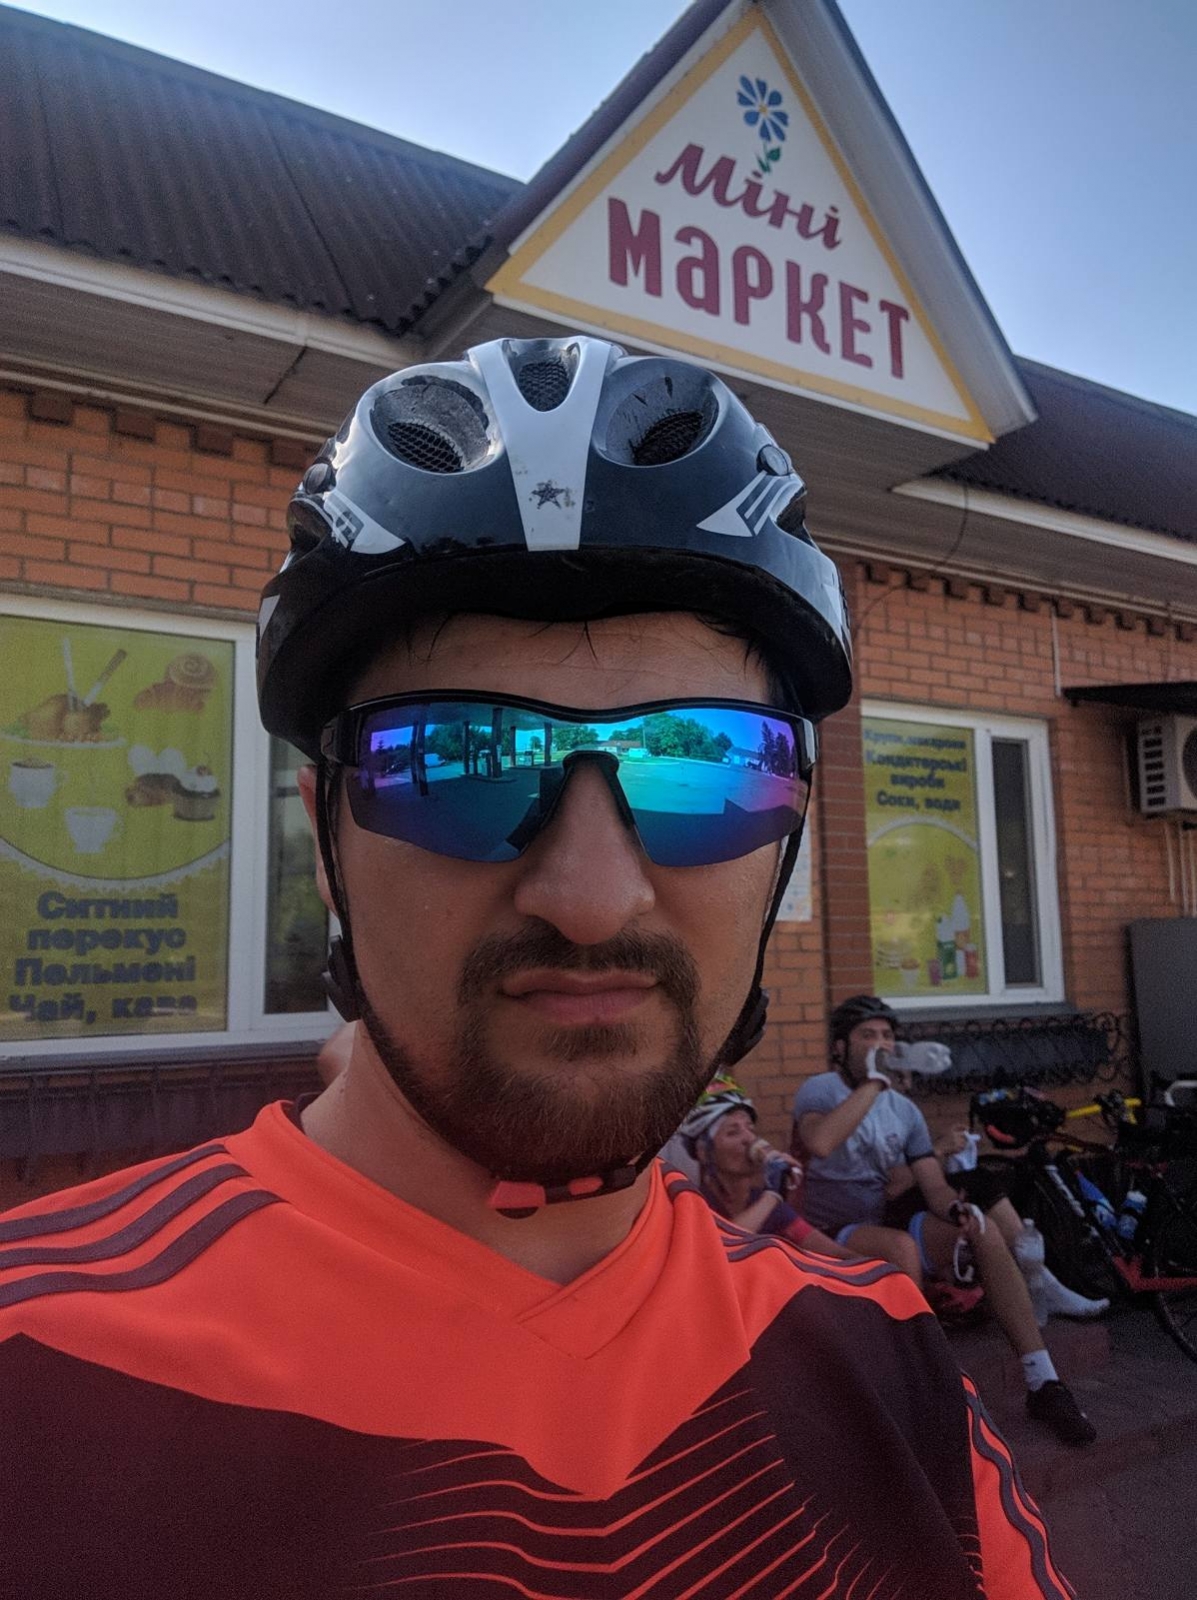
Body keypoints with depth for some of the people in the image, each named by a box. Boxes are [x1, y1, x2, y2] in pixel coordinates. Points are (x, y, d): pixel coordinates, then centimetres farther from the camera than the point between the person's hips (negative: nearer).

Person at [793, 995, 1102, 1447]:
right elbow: (819, 1143, -32)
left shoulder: (904, 1110, 10)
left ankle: (1043, 1383, -14)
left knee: (985, 1231, -17)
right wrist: (873, 1083, -26)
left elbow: (933, 1185, 1)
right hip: (837, 1237, -6)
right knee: (902, 1247, -37)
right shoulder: (819, 1090, -9)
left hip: (890, 1222, 6)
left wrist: (957, 1209, -23)